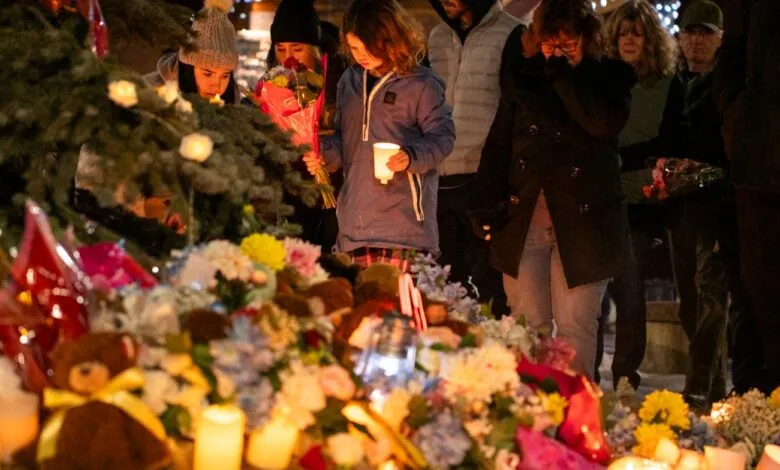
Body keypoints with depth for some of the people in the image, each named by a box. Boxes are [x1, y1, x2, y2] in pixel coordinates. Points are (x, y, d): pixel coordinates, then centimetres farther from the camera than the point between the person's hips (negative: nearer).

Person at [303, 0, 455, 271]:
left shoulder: (421, 85, -4)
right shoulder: (350, 82, 15)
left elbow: (441, 136, -4)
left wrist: (412, 155, -21)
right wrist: (324, 154, 3)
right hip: (356, 220, 6)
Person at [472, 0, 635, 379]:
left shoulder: (611, 77, 3)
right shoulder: (523, 74, 11)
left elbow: (605, 123, -17)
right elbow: (497, 146, 13)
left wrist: (562, 75, -13)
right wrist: (486, 206, 3)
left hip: (581, 219, -3)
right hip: (522, 218, 3)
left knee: (575, 326, -3)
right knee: (527, 325, 3)